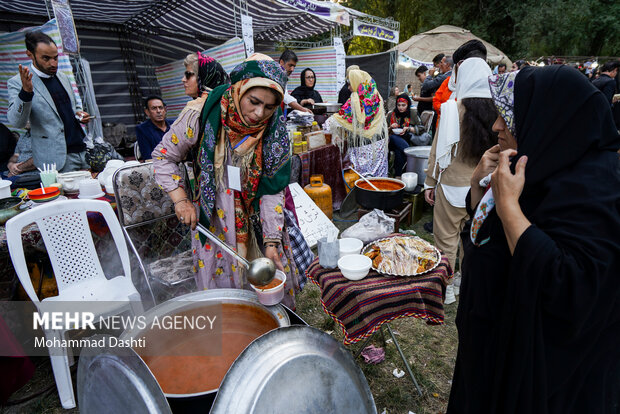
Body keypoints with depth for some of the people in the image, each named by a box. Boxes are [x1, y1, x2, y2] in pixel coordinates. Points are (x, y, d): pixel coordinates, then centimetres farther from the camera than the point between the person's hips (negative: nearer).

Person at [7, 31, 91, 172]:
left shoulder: (62, 77, 14)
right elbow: (17, 122, -15)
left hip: (83, 149, 6)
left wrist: (79, 113, 5)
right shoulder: (17, 82, -5)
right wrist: (26, 92, -29)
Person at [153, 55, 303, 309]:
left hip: (258, 222, 2)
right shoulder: (203, 115, -17)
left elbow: (272, 190, -10)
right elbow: (164, 156, -3)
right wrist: (181, 200, -13)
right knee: (220, 285, 9)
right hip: (213, 221, -1)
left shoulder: (275, 131, -12)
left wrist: (272, 241, -16)